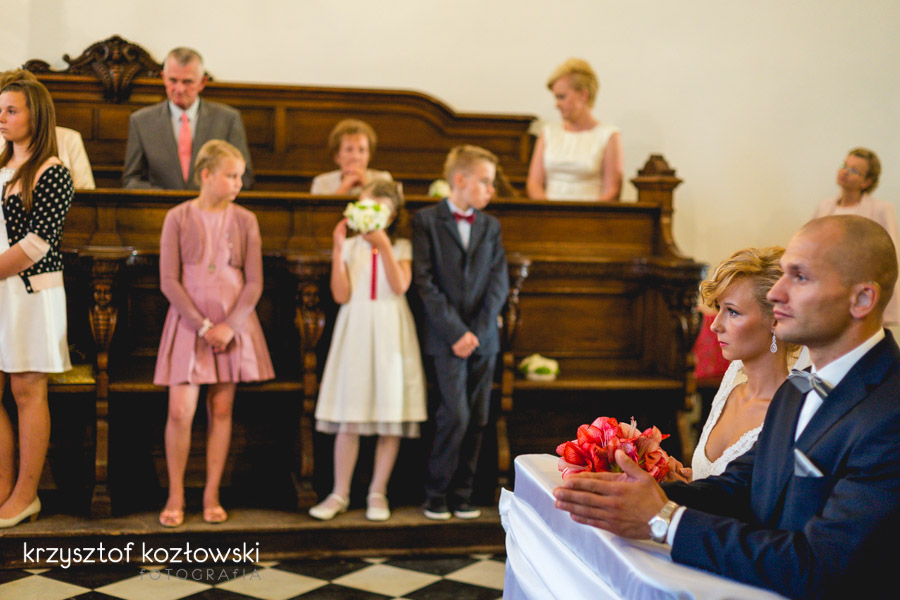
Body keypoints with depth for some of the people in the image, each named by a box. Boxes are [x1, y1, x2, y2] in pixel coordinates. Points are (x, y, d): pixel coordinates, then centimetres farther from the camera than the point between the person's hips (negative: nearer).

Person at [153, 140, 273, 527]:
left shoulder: (245, 220, 4)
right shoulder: (178, 218, -1)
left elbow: (254, 283, 1)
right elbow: (168, 282, -5)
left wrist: (229, 326, -11)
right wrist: (203, 325, -12)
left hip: (233, 325, 2)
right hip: (188, 322, -2)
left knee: (221, 410, 5)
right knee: (180, 411, -7)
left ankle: (211, 495, 14)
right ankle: (175, 496, 7)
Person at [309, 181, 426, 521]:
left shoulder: (402, 248, 5)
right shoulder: (350, 247, 5)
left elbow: (400, 286, -13)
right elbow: (341, 295, -5)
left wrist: (384, 245, -20)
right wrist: (338, 250, -12)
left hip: (390, 334, 0)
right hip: (355, 332, 0)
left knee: (391, 420, 2)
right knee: (348, 420, 2)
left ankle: (377, 493, 13)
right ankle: (340, 494, 13)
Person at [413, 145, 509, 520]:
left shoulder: (491, 226, 14)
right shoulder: (427, 221, 1)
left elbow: (499, 283, 6)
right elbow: (424, 282, -7)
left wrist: (477, 331, -7)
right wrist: (456, 331, -13)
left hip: (484, 338, 4)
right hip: (446, 337, -4)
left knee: (478, 419, 3)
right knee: (456, 415, -11)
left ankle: (462, 494, 14)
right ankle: (436, 495, 5)